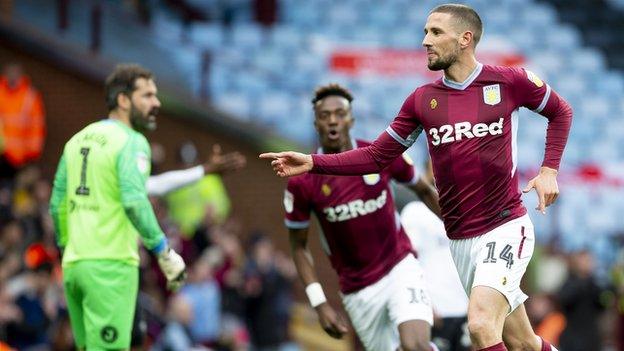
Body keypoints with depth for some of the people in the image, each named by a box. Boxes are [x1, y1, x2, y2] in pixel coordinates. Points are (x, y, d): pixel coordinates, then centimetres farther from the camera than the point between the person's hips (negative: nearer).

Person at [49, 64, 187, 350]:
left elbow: (57, 205, 17)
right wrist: (164, 252, -14)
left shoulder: (77, 140, 15)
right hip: (112, 263, -8)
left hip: (74, 263, 8)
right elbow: (134, 201, -20)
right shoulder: (132, 142, -7)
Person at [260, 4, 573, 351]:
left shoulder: (510, 81, -4)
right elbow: (377, 156, 9)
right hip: (460, 240, 4)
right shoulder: (422, 100, 6)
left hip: (505, 228, -4)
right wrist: (312, 163, -2)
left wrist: (549, 170, 0)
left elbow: (561, 111, 12)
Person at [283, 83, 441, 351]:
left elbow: (424, 191, 12)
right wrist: (320, 304, -6)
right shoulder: (301, 182, -9)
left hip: (400, 269, -1)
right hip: (357, 291, 1)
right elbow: (298, 246, 1)